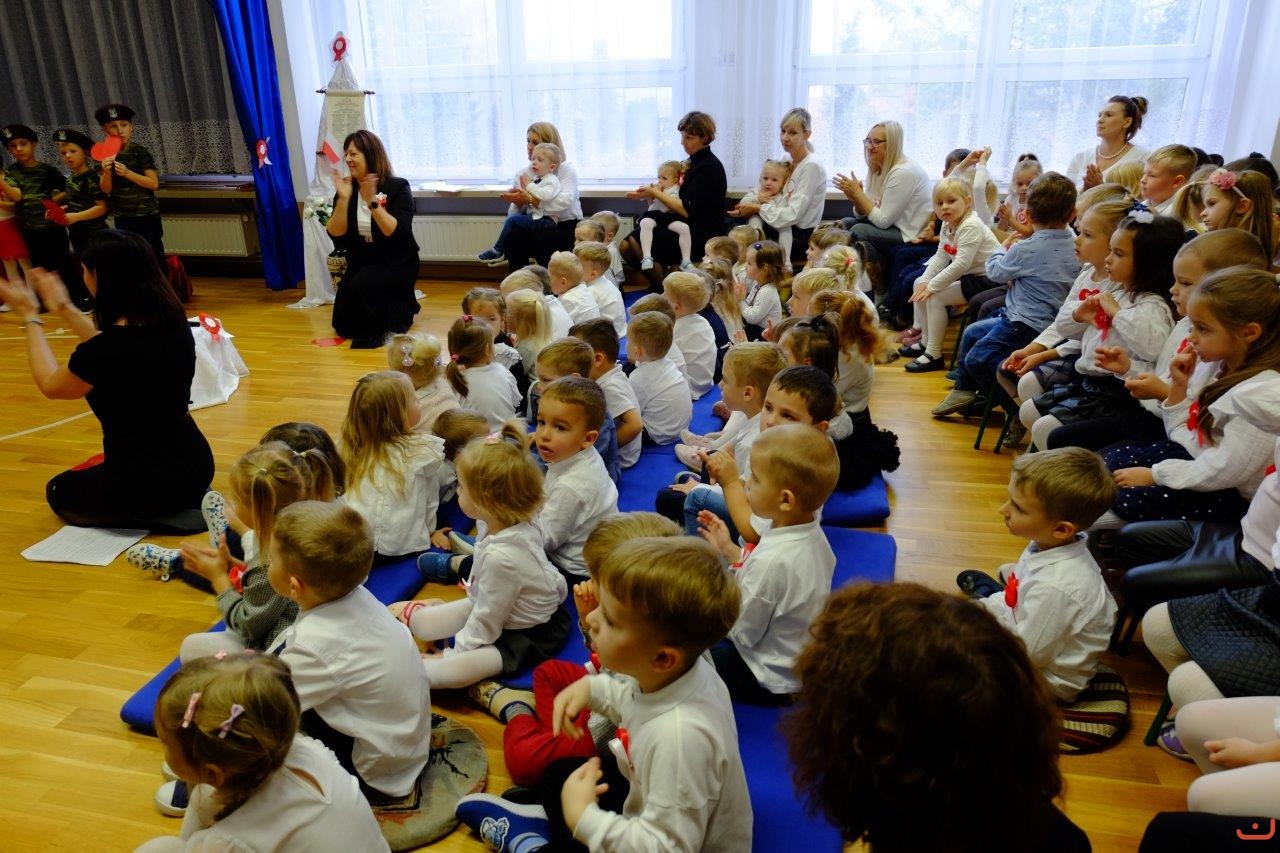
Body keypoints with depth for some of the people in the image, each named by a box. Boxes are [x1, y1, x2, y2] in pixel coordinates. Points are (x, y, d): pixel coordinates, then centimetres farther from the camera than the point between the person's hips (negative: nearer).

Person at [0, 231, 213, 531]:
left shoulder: (112, 346, -24)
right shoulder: (171, 321, -5)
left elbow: (50, 385, -1)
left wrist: (30, 316, 8)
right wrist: (64, 309, 24)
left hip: (149, 477, -9)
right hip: (194, 463, 9)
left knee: (59, 491, 26)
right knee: (89, 475, 40)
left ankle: (154, 516, 5)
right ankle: (186, 500, 18)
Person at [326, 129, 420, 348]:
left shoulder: (398, 187, -12)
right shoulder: (346, 188, -1)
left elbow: (395, 232, -23)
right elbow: (336, 235, -10)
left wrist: (372, 202, -32)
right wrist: (343, 198, -21)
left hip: (397, 264, -5)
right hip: (361, 263, 5)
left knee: (362, 284, -35)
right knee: (343, 327, 0)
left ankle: (399, 309, -6)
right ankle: (389, 306, 23)